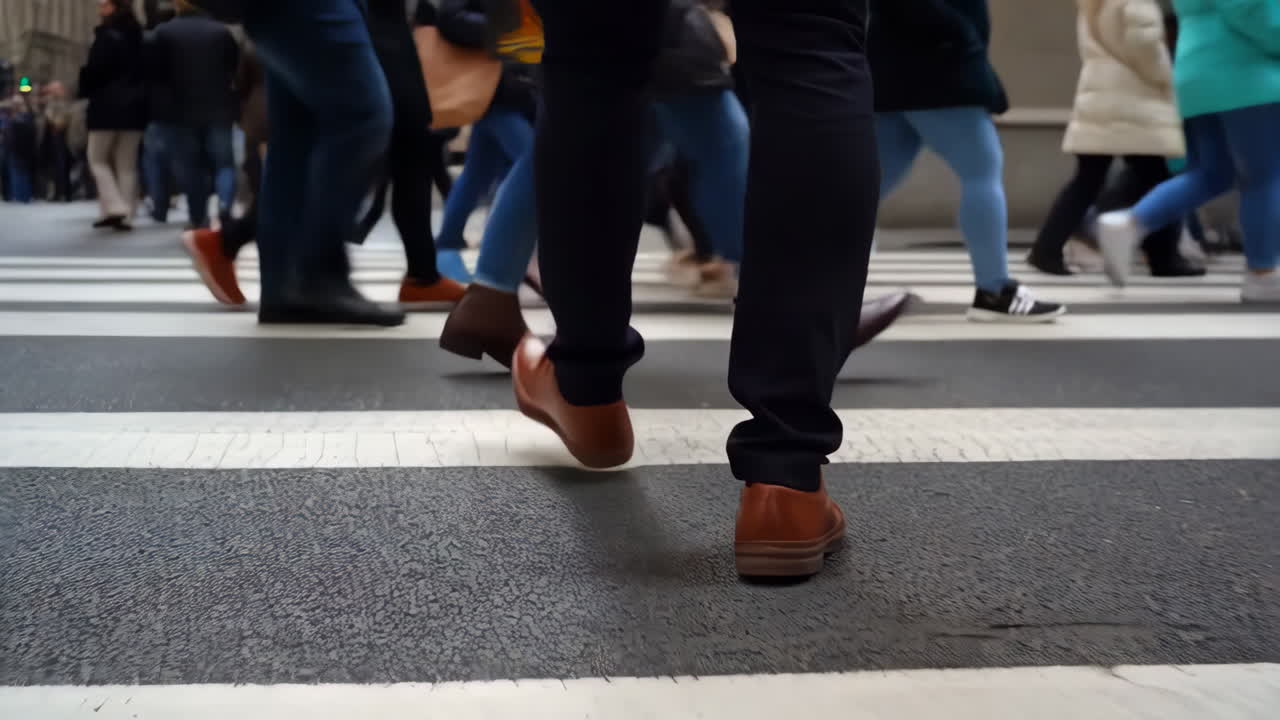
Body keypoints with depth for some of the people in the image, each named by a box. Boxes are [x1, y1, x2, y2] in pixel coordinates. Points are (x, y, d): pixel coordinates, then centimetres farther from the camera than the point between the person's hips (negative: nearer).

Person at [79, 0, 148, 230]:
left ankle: (115, 207, -9)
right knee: (127, 163, 8)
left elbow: (94, 71, -14)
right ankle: (126, 215, 4)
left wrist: (81, 90, 1)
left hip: (108, 105, -6)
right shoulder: (137, 36, 11)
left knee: (98, 159, 6)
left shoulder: (106, 36, -11)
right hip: (134, 105, 6)